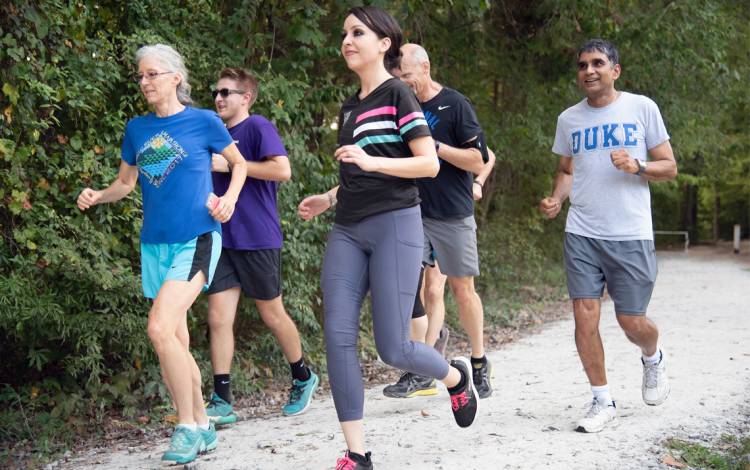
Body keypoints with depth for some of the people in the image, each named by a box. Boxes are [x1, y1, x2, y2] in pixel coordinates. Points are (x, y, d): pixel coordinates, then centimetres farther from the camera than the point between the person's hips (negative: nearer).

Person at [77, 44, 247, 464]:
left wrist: (230, 199, -7)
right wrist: (96, 197, -4)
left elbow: (239, 163, 10)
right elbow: (125, 183, 16)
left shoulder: (204, 121, -4)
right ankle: (202, 428, 23)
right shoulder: (137, 128, 8)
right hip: (156, 243, 6)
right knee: (176, 341, 8)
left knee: (160, 327, -22)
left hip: (196, 239, -5)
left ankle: (188, 426, -9)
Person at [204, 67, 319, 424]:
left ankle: (303, 378, 29)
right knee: (218, 317, -3)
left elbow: (283, 170, -21)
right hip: (224, 239, 6)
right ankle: (221, 402, 0)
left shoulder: (257, 127, -8)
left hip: (258, 240, -6)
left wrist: (230, 165, -19)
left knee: (272, 314, 7)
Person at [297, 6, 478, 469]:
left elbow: (430, 164, -11)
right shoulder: (350, 107, 18)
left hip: (395, 226, -7)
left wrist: (371, 160, -22)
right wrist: (328, 198, 12)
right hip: (347, 230, 7)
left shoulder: (397, 94, -4)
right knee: (338, 337, -6)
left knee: (393, 348, -7)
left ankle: (457, 377, 26)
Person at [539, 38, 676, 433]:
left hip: (631, 235, -2)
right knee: (585, 316, -5)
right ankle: (602, 402, 9)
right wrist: (556, 199, 0)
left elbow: (669, 167, 4)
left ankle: (653, 359, 37)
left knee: (631, 321, 1)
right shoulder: (569, 119, 10)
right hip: (582, 234, 2)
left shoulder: (642, 108, 1)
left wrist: (636, 167, -17)